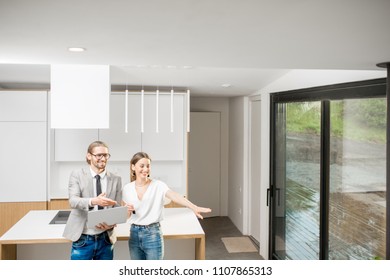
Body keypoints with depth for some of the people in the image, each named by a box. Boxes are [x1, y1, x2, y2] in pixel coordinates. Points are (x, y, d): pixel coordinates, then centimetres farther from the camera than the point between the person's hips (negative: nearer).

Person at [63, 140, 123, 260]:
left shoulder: (116, 179, 3)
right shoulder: (77, 175, -3)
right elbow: (73, 201, -17)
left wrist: (112, 223, -16)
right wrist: (93, 201, -36)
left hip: (105, 239, 2)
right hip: (83, 239, -2)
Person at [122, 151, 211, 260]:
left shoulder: (158, 185, -10)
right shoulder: (127, 188, 2)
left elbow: (175, 196, -29)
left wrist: (194, 207, -46)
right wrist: (127, 211, -13)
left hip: (153, 234, -3)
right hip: (134, 234, 4)